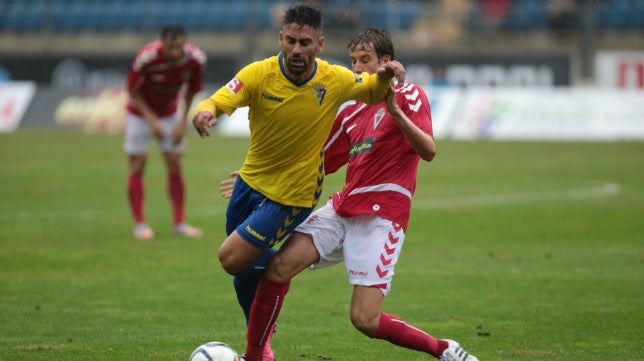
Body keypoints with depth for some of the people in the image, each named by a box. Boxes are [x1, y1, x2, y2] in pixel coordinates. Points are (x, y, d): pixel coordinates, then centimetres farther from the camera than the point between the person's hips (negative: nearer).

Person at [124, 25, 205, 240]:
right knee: (138, 165, -6)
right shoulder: (146, 58, -33)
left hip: (170, 113, 3)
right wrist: (152, 120, -21)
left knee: (175, 166, 1)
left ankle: (180, 222, 8)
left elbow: (191, 91, -4)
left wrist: (183, 121, -8)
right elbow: (132, 90, -18)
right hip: (140, 112, -3)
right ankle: (139, 224, 0)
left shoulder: (196, 59, -23)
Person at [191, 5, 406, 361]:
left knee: (232, 258, -18)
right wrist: (204, 113, -51)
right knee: (245, 273, 17)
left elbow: (372, 92, 5)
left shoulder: (336, 80, -14)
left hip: (292, 195, -3)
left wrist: (385, 77, -18)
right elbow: (216, 102, -26)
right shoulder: (258, 74, -16)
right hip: (251, 181, 3)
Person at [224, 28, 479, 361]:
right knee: (278, 266, -15)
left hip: (381, 217, -6)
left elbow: (428, 151, -14)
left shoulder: (409, 96, 2)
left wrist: (395, 111, -27)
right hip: (342, 208, 6)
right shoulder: (352, 114, 20)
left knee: (365, 320, -16)